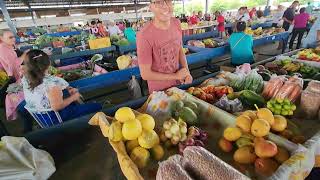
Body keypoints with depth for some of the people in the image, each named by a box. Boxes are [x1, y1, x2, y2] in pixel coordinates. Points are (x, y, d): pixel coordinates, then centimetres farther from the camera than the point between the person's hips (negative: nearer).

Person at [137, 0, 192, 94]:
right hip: (159, 91, -5)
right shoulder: (144, 35, -27)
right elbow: (145, 74, -22)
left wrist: (186, 72, -9)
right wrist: (175, 76, -16)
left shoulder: (176, 23, -9)